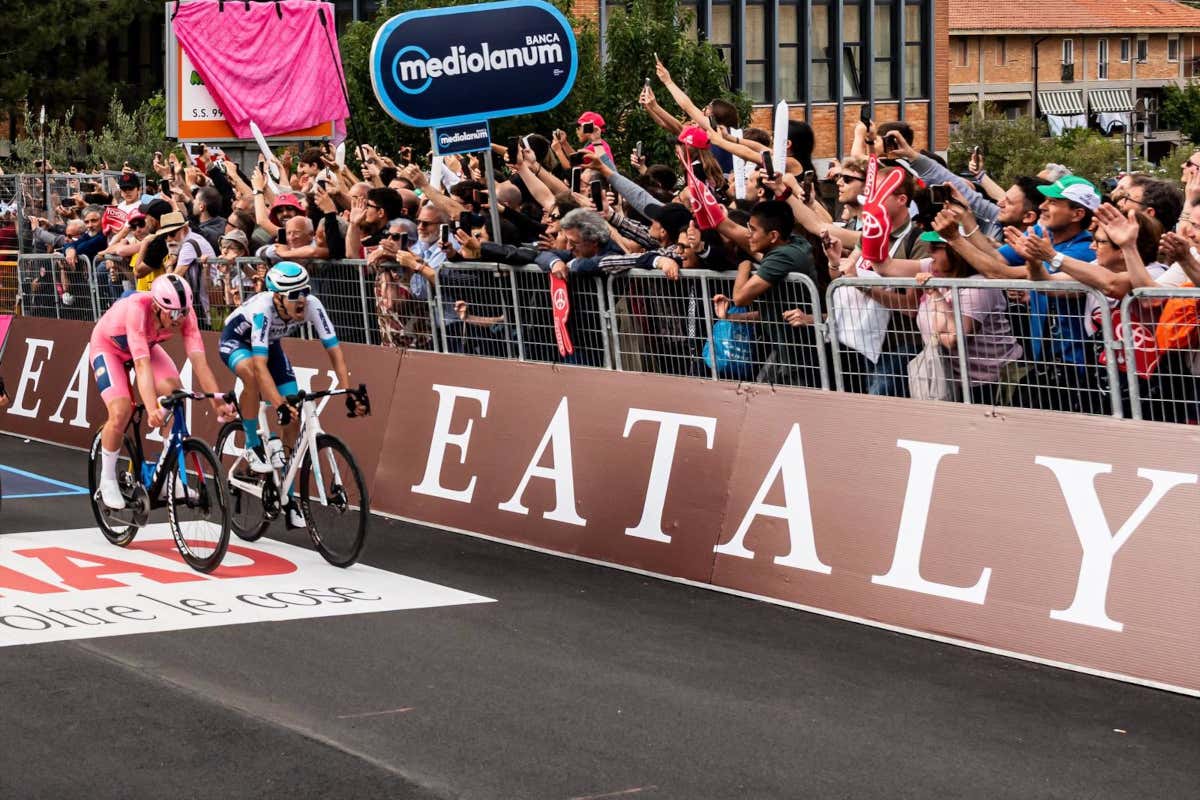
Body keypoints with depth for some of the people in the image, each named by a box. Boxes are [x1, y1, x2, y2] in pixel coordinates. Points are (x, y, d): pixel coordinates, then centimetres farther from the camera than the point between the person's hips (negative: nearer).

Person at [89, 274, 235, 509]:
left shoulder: (184, 313, -29)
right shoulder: (136, 309, -42)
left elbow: (199, 361, -33)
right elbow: (142, 365, -48)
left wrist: (218, 402, -43)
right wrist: (151, 410, -58)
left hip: (147, 345, 4)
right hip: (108, 346, -4)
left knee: (173, 390, -20)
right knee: (121, 411, -22)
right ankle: (107, 480, 2)